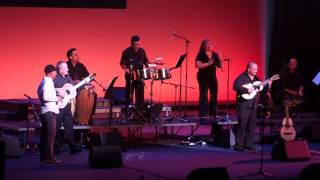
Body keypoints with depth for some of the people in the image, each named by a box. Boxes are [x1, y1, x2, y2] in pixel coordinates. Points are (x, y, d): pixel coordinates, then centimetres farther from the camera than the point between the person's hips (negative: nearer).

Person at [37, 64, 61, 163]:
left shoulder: (44, 82, 15)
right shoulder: (48, 82, -15)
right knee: (51, 134, -11)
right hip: (49, 111, -10)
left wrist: (55, 96, 13)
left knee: (45, 134, 12)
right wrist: (57, 98, -12)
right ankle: (50, 157, -13)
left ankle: (44, 156, 17)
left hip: (46, 111, 10)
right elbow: (46, 97, -25)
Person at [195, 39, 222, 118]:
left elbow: (219, 66, 10)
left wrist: (220, 59, -10)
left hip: (213, 77, 6)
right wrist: (208, 63, -25)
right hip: (203, 77, -6)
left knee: (214, 95, 5)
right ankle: (202, 114, -7)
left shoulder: (215, 54, 8)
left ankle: (213, 113, 14)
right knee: (203, 96, -8)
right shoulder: (201, 55, -7)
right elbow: (197, 65, -19)